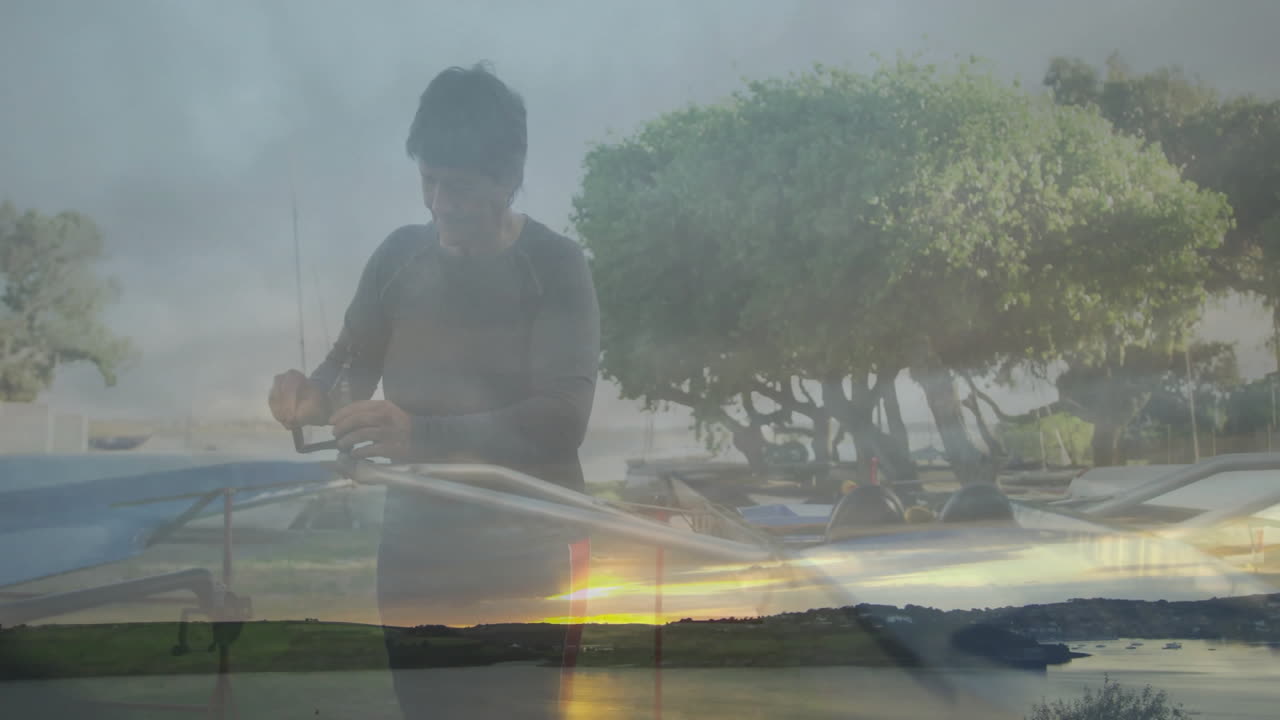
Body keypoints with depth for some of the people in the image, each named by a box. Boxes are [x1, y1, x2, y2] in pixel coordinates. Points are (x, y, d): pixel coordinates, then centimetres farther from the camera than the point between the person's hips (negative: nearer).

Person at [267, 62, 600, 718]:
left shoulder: (555, 266, -9)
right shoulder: (401, 255, 4)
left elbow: (564, 415, -20)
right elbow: (351, 367, 12)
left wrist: (423, 434, -33)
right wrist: (314, 394, -13)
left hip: (522, 551, -3)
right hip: (415, 541, 4)